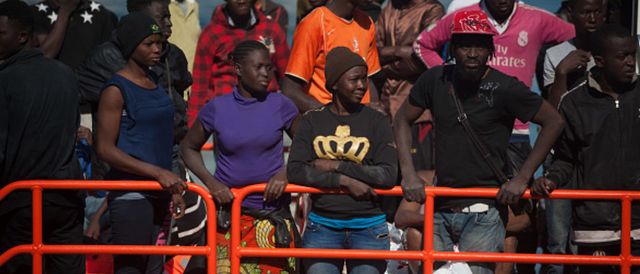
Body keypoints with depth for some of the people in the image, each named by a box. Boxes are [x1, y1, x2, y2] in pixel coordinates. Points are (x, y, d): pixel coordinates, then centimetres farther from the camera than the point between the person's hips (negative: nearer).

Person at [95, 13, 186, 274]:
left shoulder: (153, 80, 13)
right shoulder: (116, 90, -9)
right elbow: (105, 149, -15)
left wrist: (173, 189, 14)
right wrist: (158, 172, -21)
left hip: (157, 193, 8)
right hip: (131, 195, -8)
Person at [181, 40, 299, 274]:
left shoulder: (280, 105, 2)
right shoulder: (216, 108, 1)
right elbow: (189, 147, 13)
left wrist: (286, 173, -6)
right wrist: (210, 181, -2)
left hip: (273, 211, 1)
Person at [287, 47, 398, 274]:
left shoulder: (377, 121, 4)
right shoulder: (312, 121, 7)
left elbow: (388, 176, -8)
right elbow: (295, 171, -5)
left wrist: (336, 166, -10)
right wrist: (345, 180, -14)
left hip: (368, 226, 0)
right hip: (322, 224, 1)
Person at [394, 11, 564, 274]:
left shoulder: (505, 88, -9)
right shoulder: (435, 80, 2)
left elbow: (553, 121, -3)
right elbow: (402, 120, 14)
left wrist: (522, 178, -7)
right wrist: (409, 174, 2)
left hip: (482, 213, -4)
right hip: (440, 207, 4)